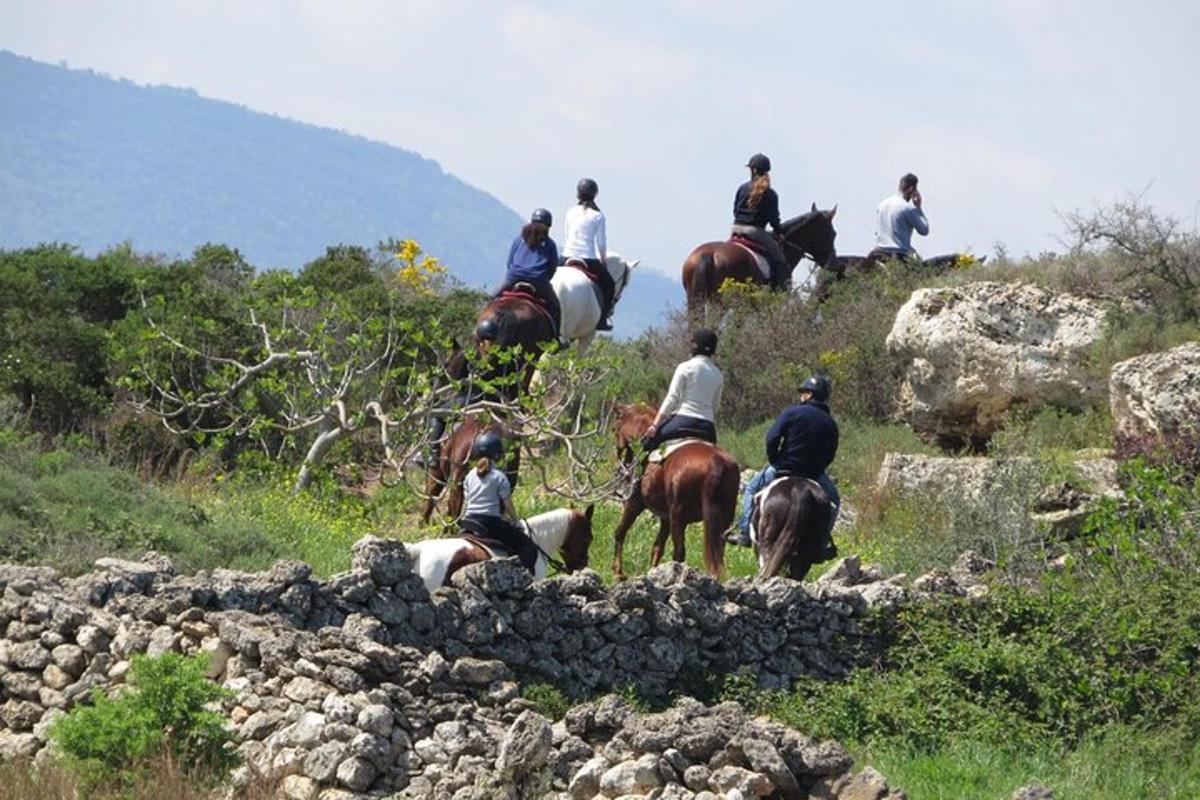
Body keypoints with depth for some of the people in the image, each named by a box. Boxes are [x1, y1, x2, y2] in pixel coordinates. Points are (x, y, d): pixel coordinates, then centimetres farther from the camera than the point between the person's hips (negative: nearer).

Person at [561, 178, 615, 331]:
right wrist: (604, 260, 14)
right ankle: (602, 319, 6)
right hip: (589, 260, -3)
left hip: (567, 258, 3)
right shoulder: (597, 215, -3)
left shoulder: (570, 212, 8)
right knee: (608, 284, 15)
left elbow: (565, 237, 14)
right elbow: (601, 242, -1)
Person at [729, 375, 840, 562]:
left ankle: (745, 533, 15)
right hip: (814, 475, 2)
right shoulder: (830, 424, 4)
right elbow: (829, 456, 5)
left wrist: (773, 461, 0)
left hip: (783, 470, -2)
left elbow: (772, 438, -14)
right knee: (833, 500, 27)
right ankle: (824, 543, 17)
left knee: (751, 489, 22)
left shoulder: (793, 412, -7)